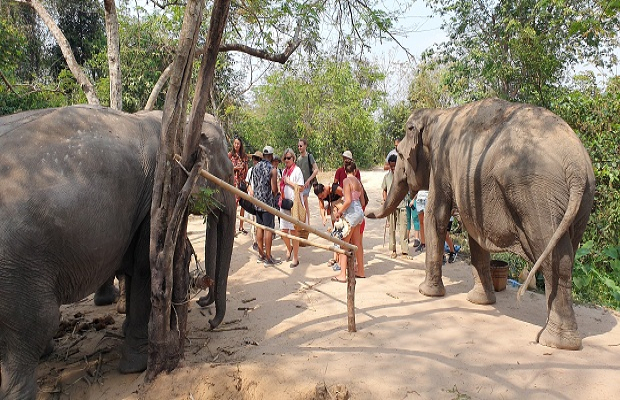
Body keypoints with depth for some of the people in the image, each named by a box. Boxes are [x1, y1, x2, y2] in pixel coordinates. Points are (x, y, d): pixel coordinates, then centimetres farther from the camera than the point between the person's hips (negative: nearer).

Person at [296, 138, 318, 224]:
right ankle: (308, 223, 18)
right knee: (305, 204, 11)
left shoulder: (309, 156, -6)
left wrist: (308, 180, -14)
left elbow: (316, 170, -9)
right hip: (300, 183, 6)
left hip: (307, 183, -6)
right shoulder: (298, 158, 10)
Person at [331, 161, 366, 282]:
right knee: (357, 243, 16)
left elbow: (348, 201, -22)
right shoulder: (358, 182, 11)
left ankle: (342, 275, -3)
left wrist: (338, 212, -12)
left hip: (351, 213, -8)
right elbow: (363, 203, 14)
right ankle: (360, 271, 25)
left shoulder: (347, 181, -11)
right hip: (359, 212, 8)